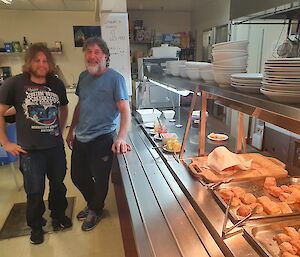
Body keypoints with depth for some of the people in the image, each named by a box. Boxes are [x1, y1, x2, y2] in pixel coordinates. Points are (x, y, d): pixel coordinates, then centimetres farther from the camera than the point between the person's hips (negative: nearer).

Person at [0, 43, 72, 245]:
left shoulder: (57, 84, 1)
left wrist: (60, 131, 11)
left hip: (56, 147, 3)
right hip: (30, 150, -3)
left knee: (58, 185, 18)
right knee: (35, 192, 9)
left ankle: (58, 216, 43)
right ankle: (36, 226, 34)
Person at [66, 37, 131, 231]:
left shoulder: (115, 78, -12)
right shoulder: (83, 76, 7)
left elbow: (125, 111, -17)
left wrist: (121, 138, -29)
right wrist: (72, 131, 18)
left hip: (102, 139, -6)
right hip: (80, 138, 7)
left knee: (100, 179, 9)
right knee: (78, 176, 19)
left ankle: (96, 210, 38)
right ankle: (92, 204, 46)